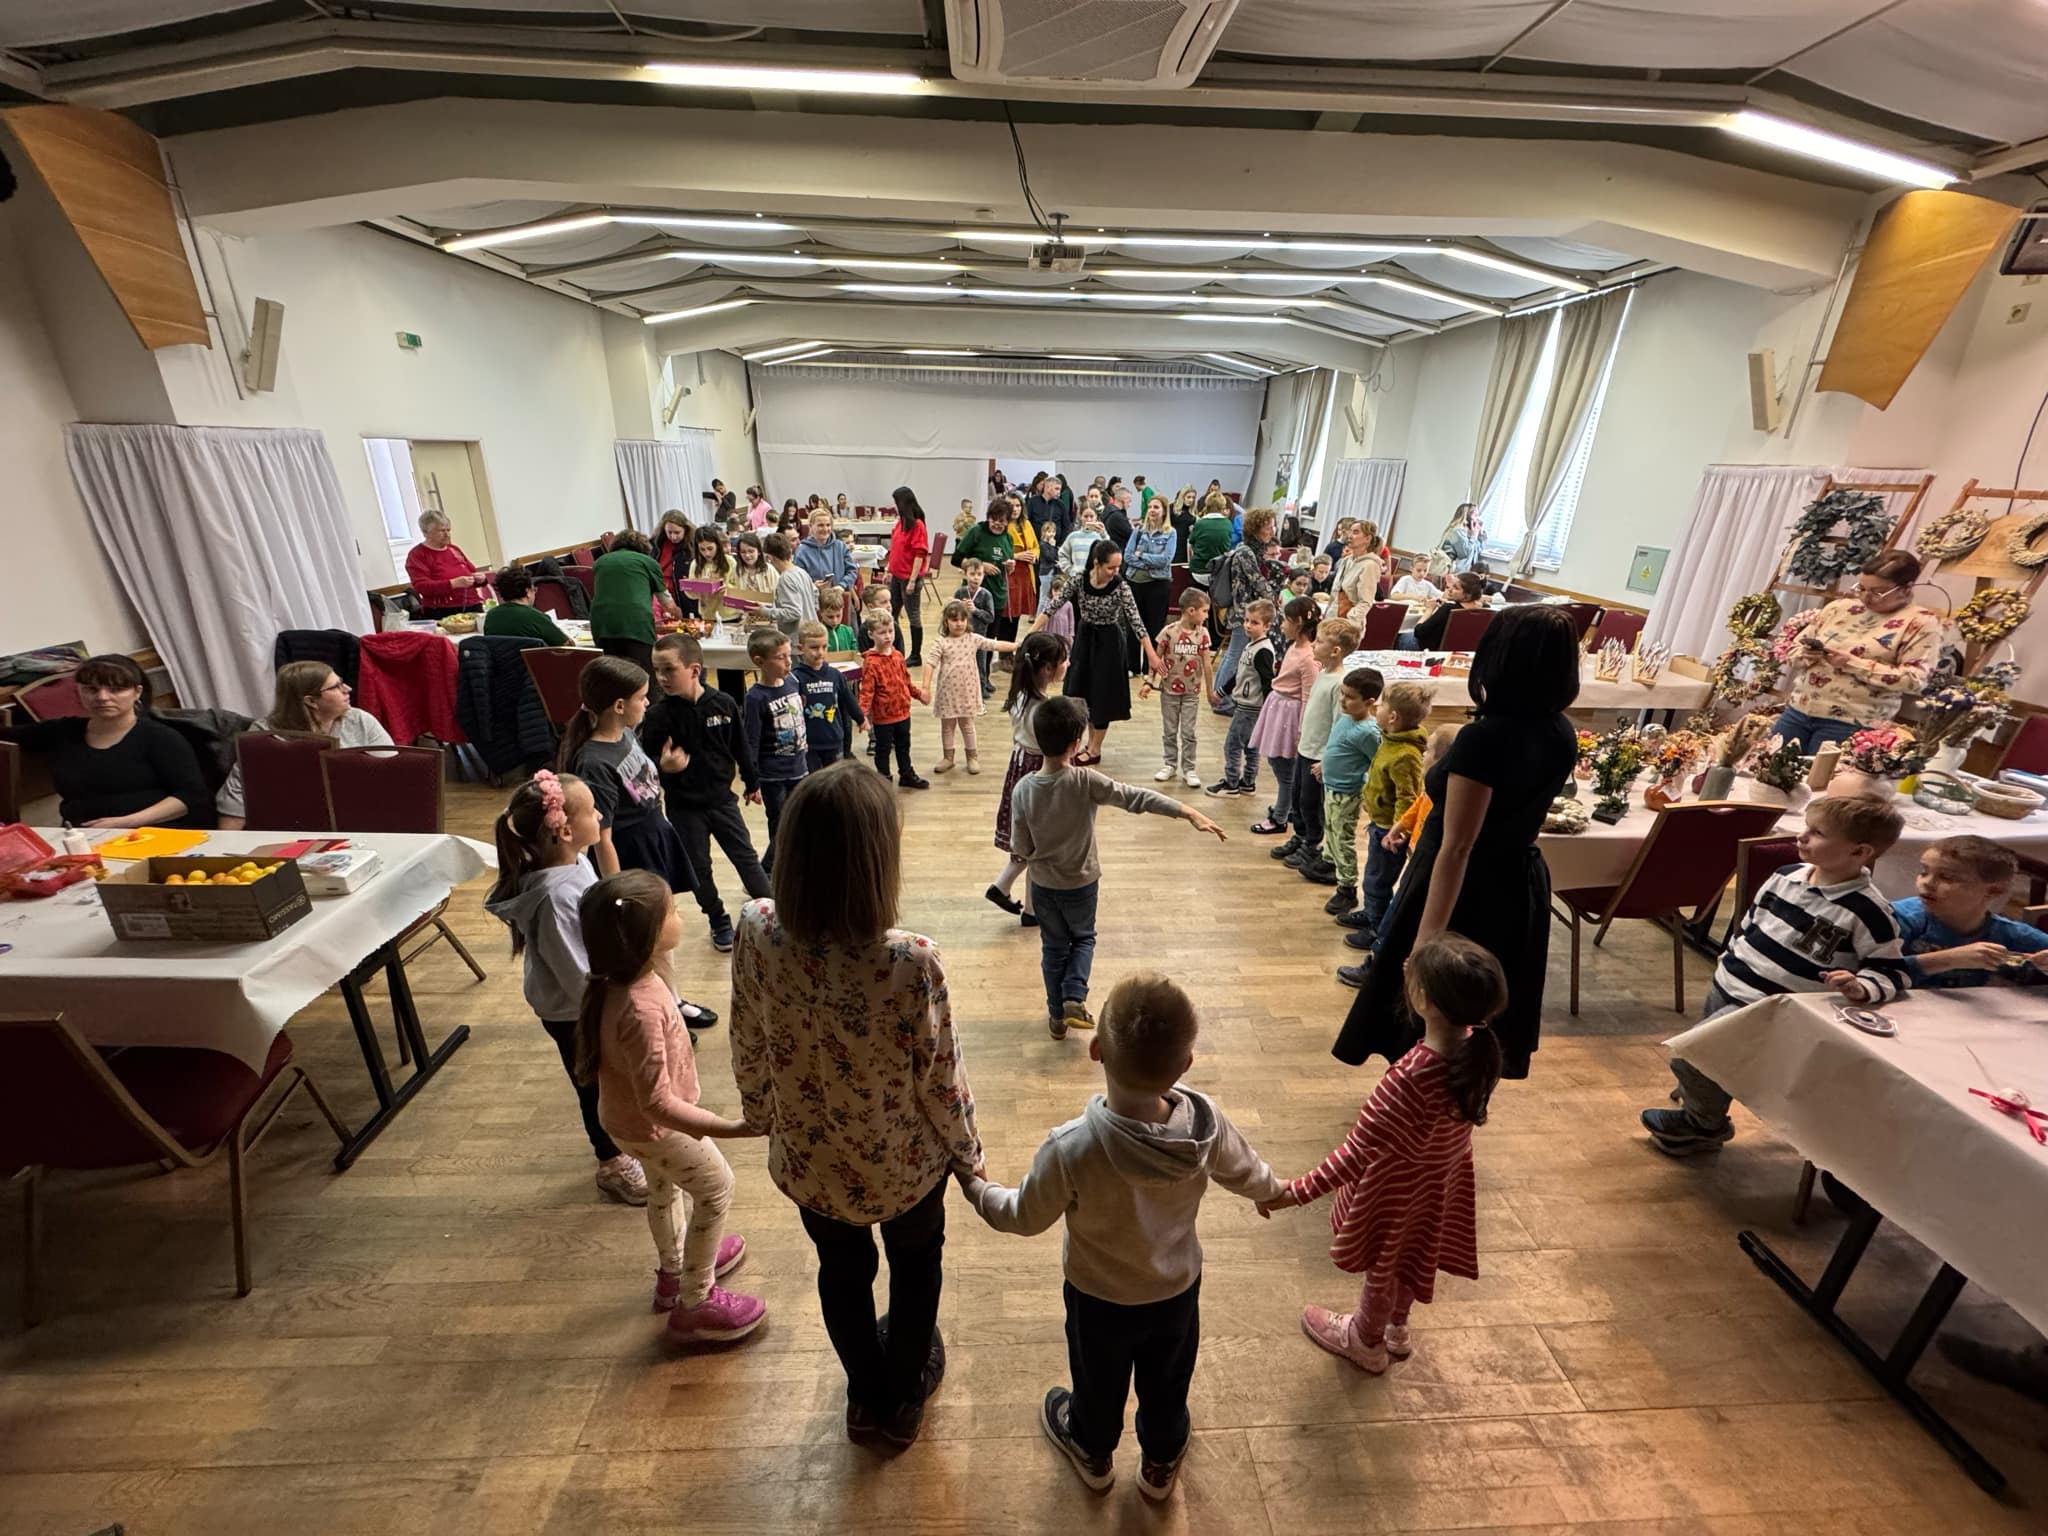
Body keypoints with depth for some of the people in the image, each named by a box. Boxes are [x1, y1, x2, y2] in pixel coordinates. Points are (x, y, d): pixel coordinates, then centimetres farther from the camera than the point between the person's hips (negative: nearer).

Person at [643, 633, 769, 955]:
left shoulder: (723, 704, -10)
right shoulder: (658, 715, -13)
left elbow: (739, 747, 3)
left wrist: (752, 782, 12)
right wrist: (662, 765, -32)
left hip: (721, 798, 0)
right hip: (683, 806, 0)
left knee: (746, 857, 8)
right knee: (699, 867, 12)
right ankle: (719, 922, 31)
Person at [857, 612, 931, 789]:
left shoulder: (898, 655, 3)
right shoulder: (871, 662, -18)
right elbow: (867, 690, -21)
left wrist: (918, 693, 24)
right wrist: (862, 713, -31)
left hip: (903, 712, 7)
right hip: (883, 715, -6)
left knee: (903, 746, 22)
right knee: (883, 749, 10)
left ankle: (907, 775, 38)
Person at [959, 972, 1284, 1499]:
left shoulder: (1071, 1149, -40)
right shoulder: (1206, 1120, -31)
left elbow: (1025, 1217, -21)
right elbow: (1245, 1173, -9)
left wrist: (976, 1188, -1)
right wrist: (1273, 1190, 15)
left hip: (1100, 1299, -2)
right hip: (1179, 1289, 2)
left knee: (1099, 1384, 30)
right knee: (1167, 1384, 31)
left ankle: (1094, 1453, 60)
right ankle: (1161, 1463, 60)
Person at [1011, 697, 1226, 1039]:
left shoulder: (1023, 789, -17)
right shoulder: (1085, 781, -24)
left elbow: (1020, 848, -10)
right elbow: (1137, 798, -26)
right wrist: (1188, 812, -25)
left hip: (1043, 884, 2)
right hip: (1081, 883, -1)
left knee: (1053, 946, 20)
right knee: (1083, 938, 25)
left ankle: (1056, 1014, 32)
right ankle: (1074, 998, 8)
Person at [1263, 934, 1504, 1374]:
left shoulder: (1409, 1078, -43)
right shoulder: (1479, 1053, -23)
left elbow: (1357, 1153, -37)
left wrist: (1297, 1191, -29)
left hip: (1398, 1189, -6)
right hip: (1443, 1179, 6)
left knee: (1384, 1264, 22)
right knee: (1414, 1255, 31)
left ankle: (1366, 1341, 50)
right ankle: (1395, 1329, 58)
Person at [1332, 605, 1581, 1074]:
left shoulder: (1484, 737, -26)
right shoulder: (1562, 735, -2)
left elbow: (1457, 848, -28)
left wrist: (1427, 938, -26)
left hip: (1462, 891, -8)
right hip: (1518, 891, 8)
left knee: (1424, 1025, 11)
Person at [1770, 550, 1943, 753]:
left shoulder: (1922, 622, -2)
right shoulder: (1840, 606, 9)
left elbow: (1914, 679, -10)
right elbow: (1792, 651, 12)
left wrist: (1853, 664, -17)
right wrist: (1806, 656, -11)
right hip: (1799, 710, 4)